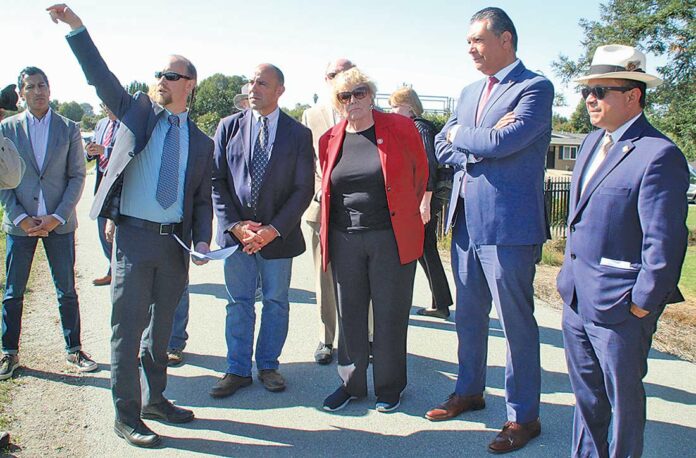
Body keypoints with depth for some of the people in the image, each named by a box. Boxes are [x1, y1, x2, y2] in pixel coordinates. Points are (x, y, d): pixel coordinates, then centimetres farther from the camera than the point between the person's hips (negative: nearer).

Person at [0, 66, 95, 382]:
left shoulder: (69, 129, 3)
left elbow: (77, 176, 0)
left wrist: (57, 217, -10)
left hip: (59, 223, 0)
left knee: (67, 291, 6)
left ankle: (74, 350, 20)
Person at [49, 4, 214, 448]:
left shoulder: (201, 142, 9)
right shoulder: (136, 111, 7)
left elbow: (204, 198, 8)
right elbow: (100, 75, -4)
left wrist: (202, 242, -5)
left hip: (176, 241, 3)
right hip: (134, 234, -2)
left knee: (161, 325, 15)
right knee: (129, 326, 1)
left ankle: (154, 399, 32)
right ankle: (126, 415, 14)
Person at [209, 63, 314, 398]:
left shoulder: (298, 134, -1)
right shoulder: (229, 127, 4)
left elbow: (303, 189, -5)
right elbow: (216, 180, 1)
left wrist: (274, 229, -14)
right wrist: (234, 224, -10)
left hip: (278, 235, -1)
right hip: (235, 232, 1)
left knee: (276, 303, 11)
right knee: (238, 303, 9)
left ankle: (268, 366, 28)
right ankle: (237, 370, 23)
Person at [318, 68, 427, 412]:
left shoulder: (400, 128, -3)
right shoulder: (329, 140, 7)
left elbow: (420, 173, 10)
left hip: (392, 238, -3)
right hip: (345, 240, 3)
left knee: (390, 315, 6)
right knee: (349, 315, 11)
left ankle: (389, 388, 23)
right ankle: (351, 384, 28)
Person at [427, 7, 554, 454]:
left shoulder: (535, 87, -7)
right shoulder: (469, 93, 16)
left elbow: (505, 141, -21)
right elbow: (443, 148, 9)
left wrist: (461, 135, -3)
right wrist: (483, 143, -9)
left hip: (508, 226, -7)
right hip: (466, 222, 8)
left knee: (517, 322, 3)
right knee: (468, 315, 18)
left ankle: (524, 415, 18)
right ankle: (470, 390, 37)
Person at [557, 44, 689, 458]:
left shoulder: (659, 155, -18)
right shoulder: (593, 141, 10)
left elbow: (664, 242, -19)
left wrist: (643, 304, -14)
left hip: (619, 304, -8)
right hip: (576, 297, 8)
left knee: (623, 399, 12)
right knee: (587, 395, 21)